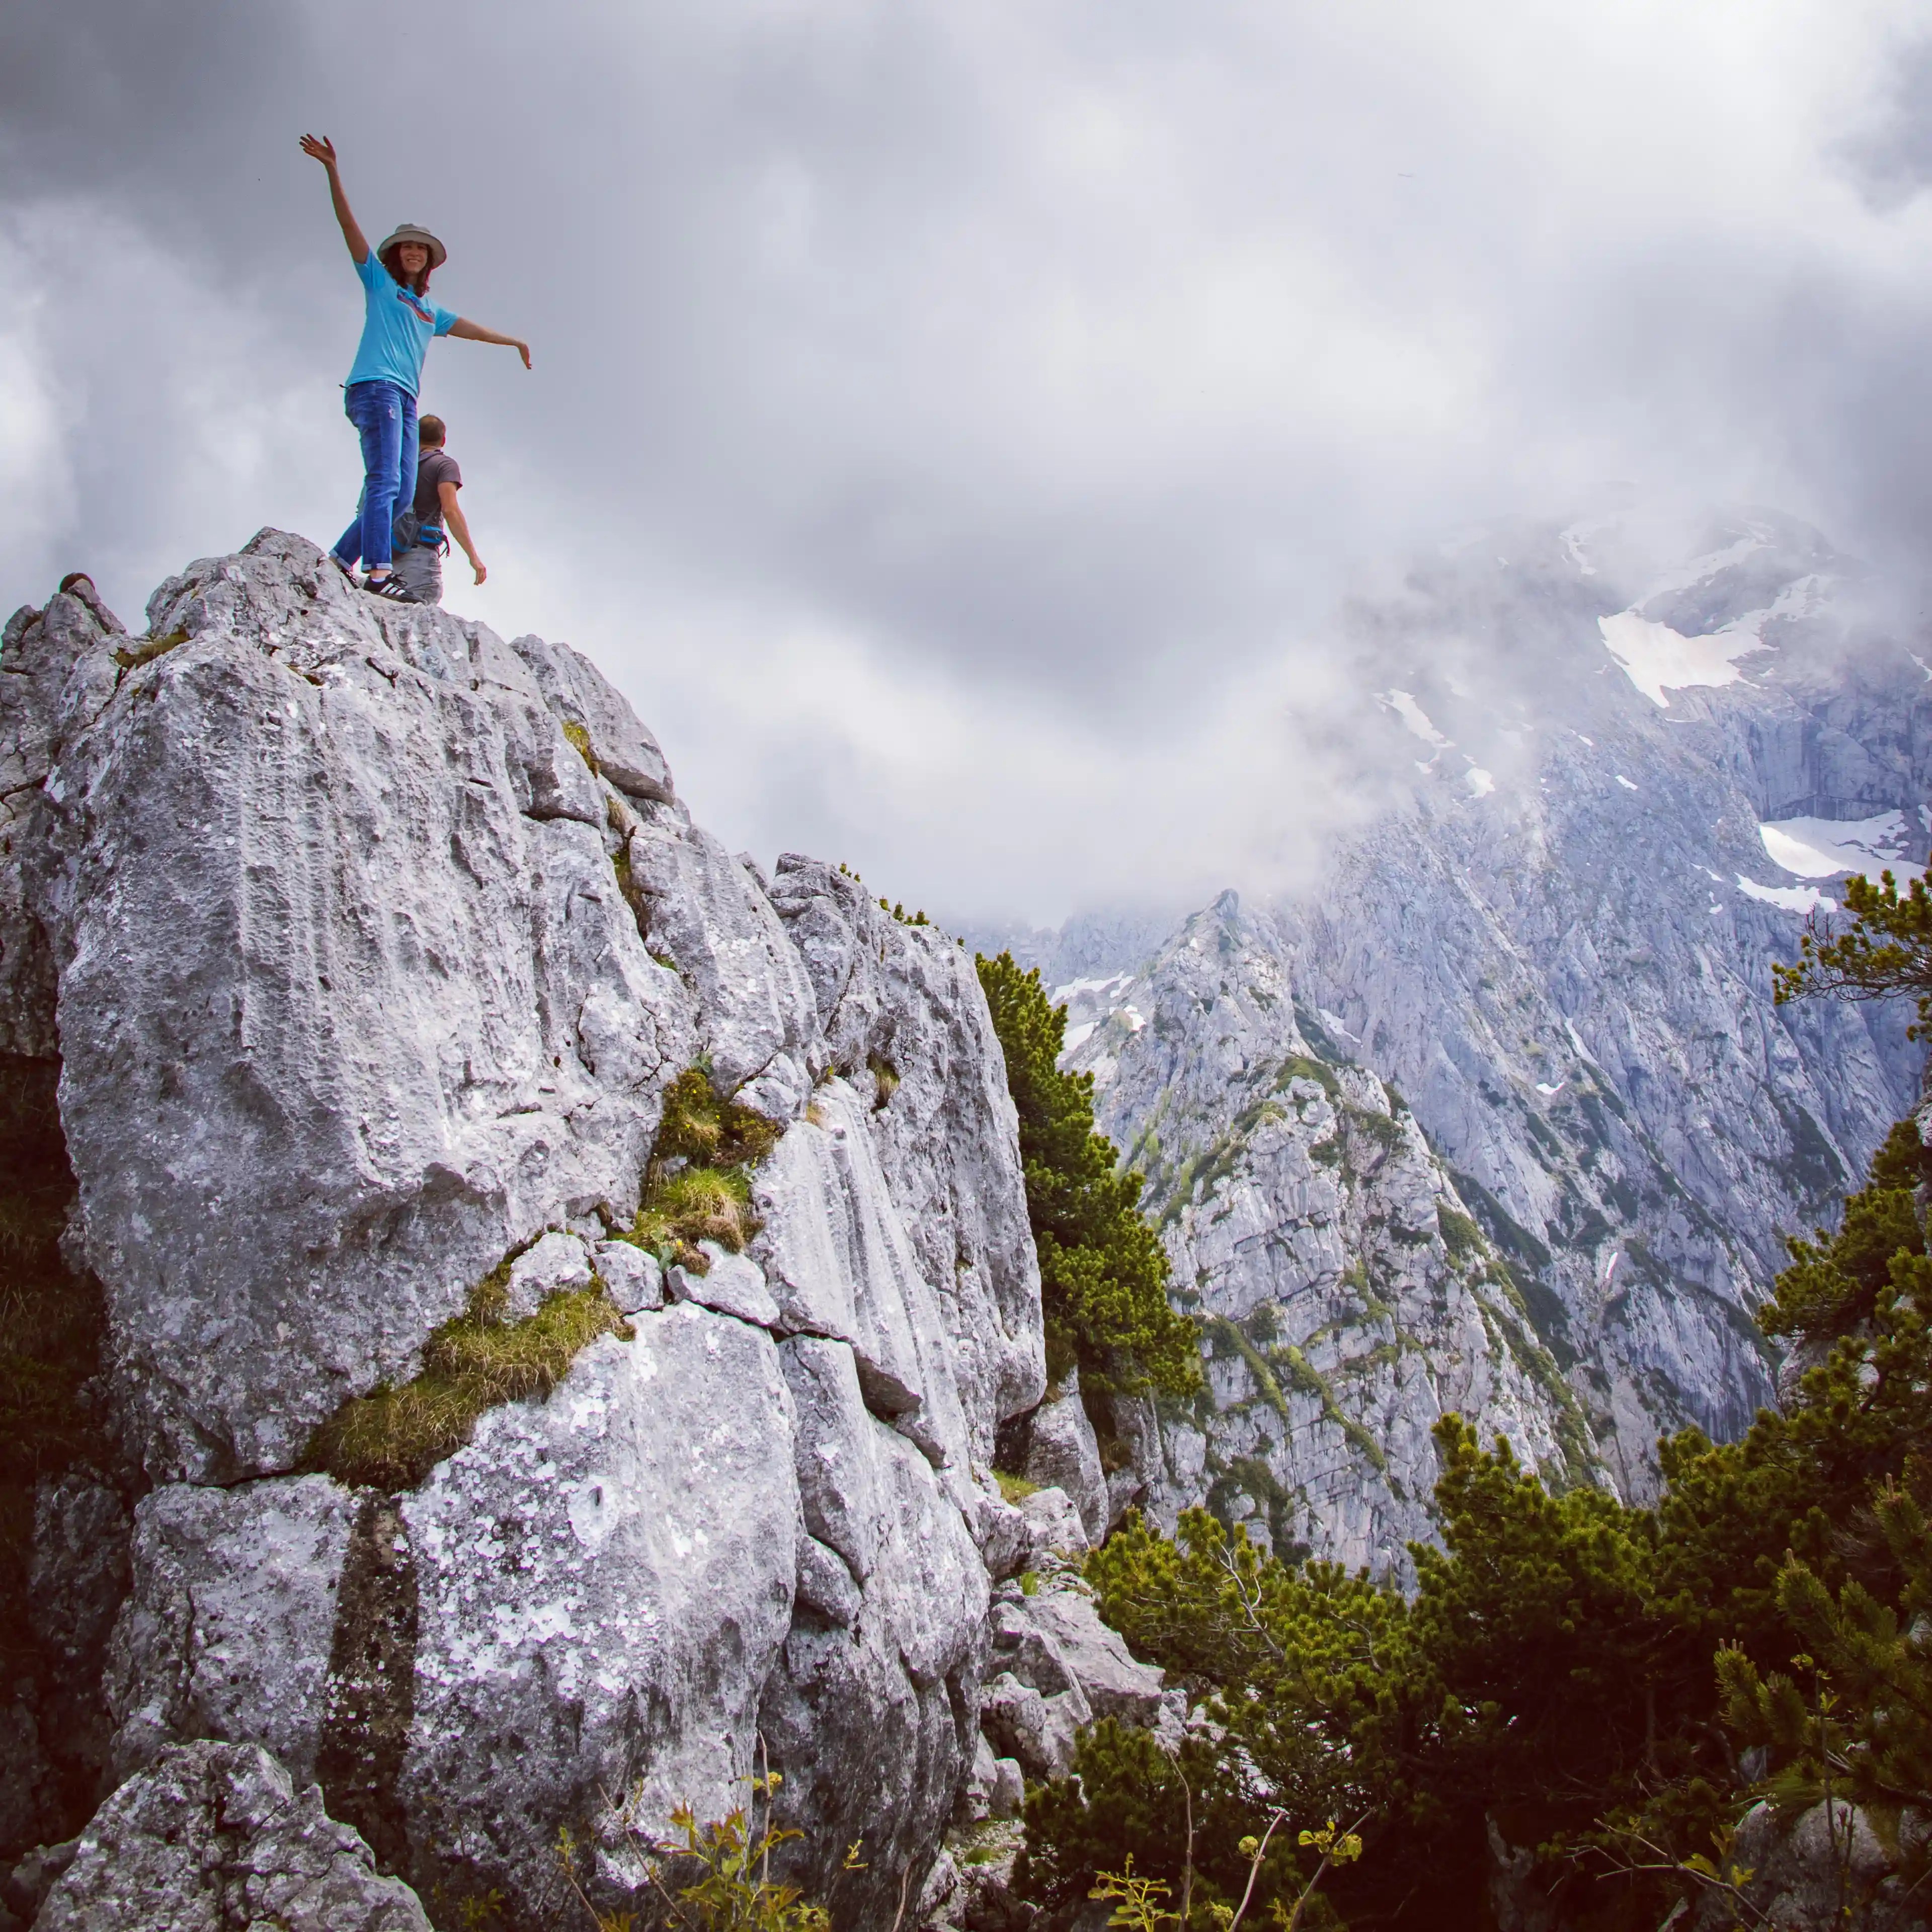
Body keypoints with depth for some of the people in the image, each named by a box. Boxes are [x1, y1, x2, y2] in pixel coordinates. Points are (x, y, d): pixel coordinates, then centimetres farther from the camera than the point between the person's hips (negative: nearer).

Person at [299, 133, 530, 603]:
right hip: (375, 385, -7)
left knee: (400, 492, -3)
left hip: (404, 399, 7)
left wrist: (514, 341, 48)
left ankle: (341, 560, 1)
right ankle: (378, 572, -32)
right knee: (384, 480, -21)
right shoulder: (379, 282, 15)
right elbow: (348, 223, 7)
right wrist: (333, 169, -1)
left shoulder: (431, 311, 29)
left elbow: (470, 329, 42)